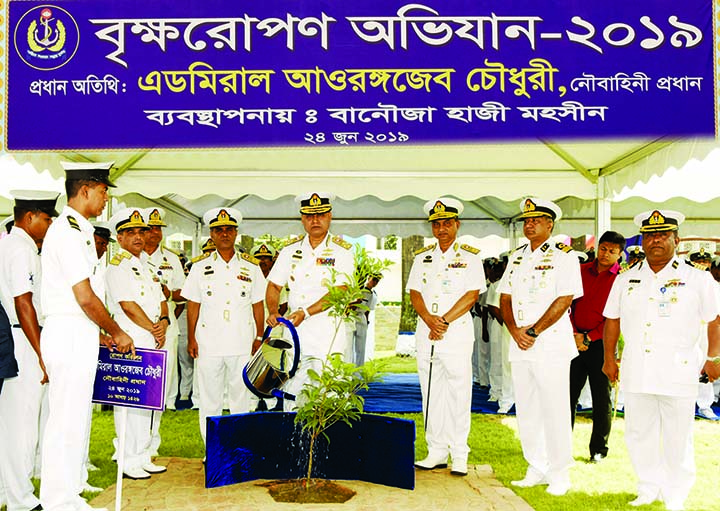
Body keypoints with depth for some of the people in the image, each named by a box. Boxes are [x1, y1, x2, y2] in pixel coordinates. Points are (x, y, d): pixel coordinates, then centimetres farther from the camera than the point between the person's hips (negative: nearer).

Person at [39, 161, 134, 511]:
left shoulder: (76, 230, 17)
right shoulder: (69, 232, -14)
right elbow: (86, 297, -18)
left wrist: (99, 333, 16)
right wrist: (117, 333, -7)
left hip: (78, 335, 10)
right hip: (71, 335, -10)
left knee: (74, 419, 14)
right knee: (67, 422, -3)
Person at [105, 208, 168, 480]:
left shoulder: (146, 266, 20)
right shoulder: (117, 266, -7)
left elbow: (161, 300, 18)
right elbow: (128, 305, -15)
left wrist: (163, 321, -3)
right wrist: (154, 330, -8)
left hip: (151, 344, 9)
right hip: (129, 344, -8)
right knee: (129, 402, -5)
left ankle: (143, 457, 21)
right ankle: (128, 462, 2)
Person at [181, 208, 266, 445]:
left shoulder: (251, 267, 8)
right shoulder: (200, 267, 7)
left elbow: (258, 306, 9)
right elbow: (193, 306, 7)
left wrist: (259, 338, 4)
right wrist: (191, 339, 1)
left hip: (242, 344, 0)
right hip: (208, 345, 0)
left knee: (241, 399, 6)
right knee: (209, 401, 5)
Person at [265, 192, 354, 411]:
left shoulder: (341, 251, -2)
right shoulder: (290, 250, 10)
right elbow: (274, 285, 14)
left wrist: (305, 313, -21)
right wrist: (274, 312, -6)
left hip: (329, 341, -3)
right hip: (294, 337, 4)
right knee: (291, 402, 4)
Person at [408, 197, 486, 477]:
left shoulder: (470, 257, 3)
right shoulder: (422, 257, 14)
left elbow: (471, 295, -6)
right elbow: (414, 293, 7)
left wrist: (444, 321, -13)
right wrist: (429, 319, -11)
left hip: (458, 332, -4)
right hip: (425, 333, 4)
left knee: (459, 394, -2)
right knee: (431, 393, 7)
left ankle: (459, 455, 6)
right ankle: (436, 451, 16)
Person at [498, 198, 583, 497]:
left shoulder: (563, 257, -3)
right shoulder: (516, 257, 15)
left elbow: (564, 300, -12)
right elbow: (505, 298, 12)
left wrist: (533, 331, -14)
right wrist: (515, 331, -4)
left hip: (552, 345, -6)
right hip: (519, 347, 6)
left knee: (555, 411, -2)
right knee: (526, 410, 9)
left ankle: (559, 475, 9)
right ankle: (536, 469, 21)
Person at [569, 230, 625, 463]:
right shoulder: (581, 271, 8)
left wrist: (589, 338, -11)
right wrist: (574, 333, -6)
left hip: (601, 343, -3)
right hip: (575, 340, 3)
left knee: (602, 398, 5)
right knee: (568, 393, 5)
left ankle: (598, 449, 17)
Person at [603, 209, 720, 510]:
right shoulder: (626, 280, 10)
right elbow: (612, 320, 14)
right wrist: (609, 357, 11)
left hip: (678, 373, -3)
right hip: (636, 371, 3)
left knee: (677, 439, 5)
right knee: (638, 434, 11)